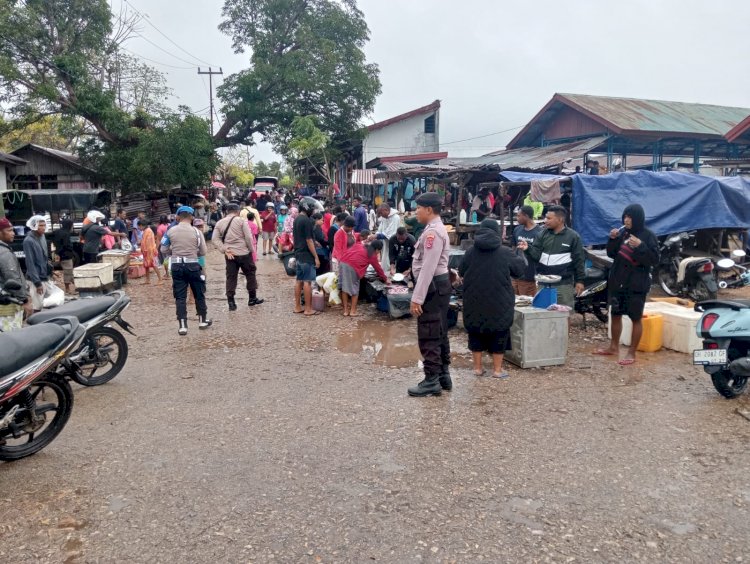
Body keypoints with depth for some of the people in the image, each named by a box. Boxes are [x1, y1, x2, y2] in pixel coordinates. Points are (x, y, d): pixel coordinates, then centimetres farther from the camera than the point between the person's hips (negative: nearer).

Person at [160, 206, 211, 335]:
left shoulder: (171, 231, -1)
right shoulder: (196, 232, -5)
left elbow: (164, 250, 4)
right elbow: (203, 252, 0)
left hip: (177, 265, 1)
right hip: (192, 265, -1)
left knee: (180, 296, 5)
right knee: (199, 294, 14)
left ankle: (182, 326, 3)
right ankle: (203, 321, 25)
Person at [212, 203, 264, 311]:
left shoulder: (219, 223, 7)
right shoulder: (241, 221, -5)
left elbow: (215, 239, -1)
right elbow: (248, 237, -11)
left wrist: (225, 250, -4)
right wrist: (252, 250, 1)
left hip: (229, 255, 3)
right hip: (244, 253, -3)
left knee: (231, 278, 7)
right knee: (250, 274, 13)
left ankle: (231, 302, 4)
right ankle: (252, 298, 21)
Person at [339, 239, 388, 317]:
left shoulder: (359, 244, 26)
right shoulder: (372, 255, 11)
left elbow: (347, 251, 23)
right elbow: (378, 268, 19)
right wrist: (385, 279, 30)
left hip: (343, 262, 6)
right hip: (352, 267, -6)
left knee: (344, 287, 11)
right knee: (354, 289, 9)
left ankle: (346, 310, 18)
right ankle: (353, 311, 13)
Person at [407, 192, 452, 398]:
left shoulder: (432, 232, -19)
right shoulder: (437, 229, 16)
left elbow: (428, 268, -25)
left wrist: (417, 298, -24)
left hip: (433, 286, -11)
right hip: (439, 284, 11)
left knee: (428, 336, -5)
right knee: (439, 333, 16)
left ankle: (431, 381, 2)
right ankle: (443, 376, 24)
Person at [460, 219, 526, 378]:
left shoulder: (471, 252, -3)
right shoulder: (505, 253, -8)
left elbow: (461, 272, 8)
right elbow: (520, 268, 5)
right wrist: (521, 254, 24)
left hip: (474, 303, 2)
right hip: (499, 303, -2)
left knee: (476, 333, 13)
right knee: (499, 334, 9)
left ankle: (477, 367, 16)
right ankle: (497, 369, 13)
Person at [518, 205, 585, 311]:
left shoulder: (573, 236, -3)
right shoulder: (543, 234, 8)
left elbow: (579, 260, -2)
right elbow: (536, 254, 2)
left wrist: (579, 280, -3)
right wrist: (528, 249, -19)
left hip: (564, 284, -4)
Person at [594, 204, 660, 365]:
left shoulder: (648, 235, -8)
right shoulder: (623, 233, 8)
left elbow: (654, 260, -14)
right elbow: (612, 254, 10)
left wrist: (640, 246, -26)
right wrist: (613, 239, -6)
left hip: (637, 284, -6)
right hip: (618, 281, 6)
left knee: (636, 318, 1)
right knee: (615, 314, 14)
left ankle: (631, 353, 9)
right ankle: (613, 347, 28)